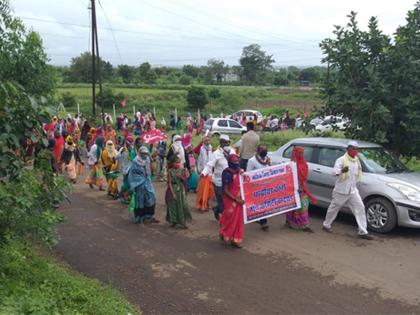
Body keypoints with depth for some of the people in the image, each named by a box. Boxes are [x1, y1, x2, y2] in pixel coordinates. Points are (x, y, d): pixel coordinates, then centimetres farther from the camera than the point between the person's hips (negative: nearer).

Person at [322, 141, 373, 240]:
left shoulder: (356, 160, 11)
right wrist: (342, 170, -48)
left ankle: (363, 232, -1)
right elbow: (335, 171, -28)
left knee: (360, 208, -3)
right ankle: (326, 225, 26)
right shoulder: (341, 160, -12)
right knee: (334, 208, 6)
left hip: (353, 190, 6)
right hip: (341, 190, -6)